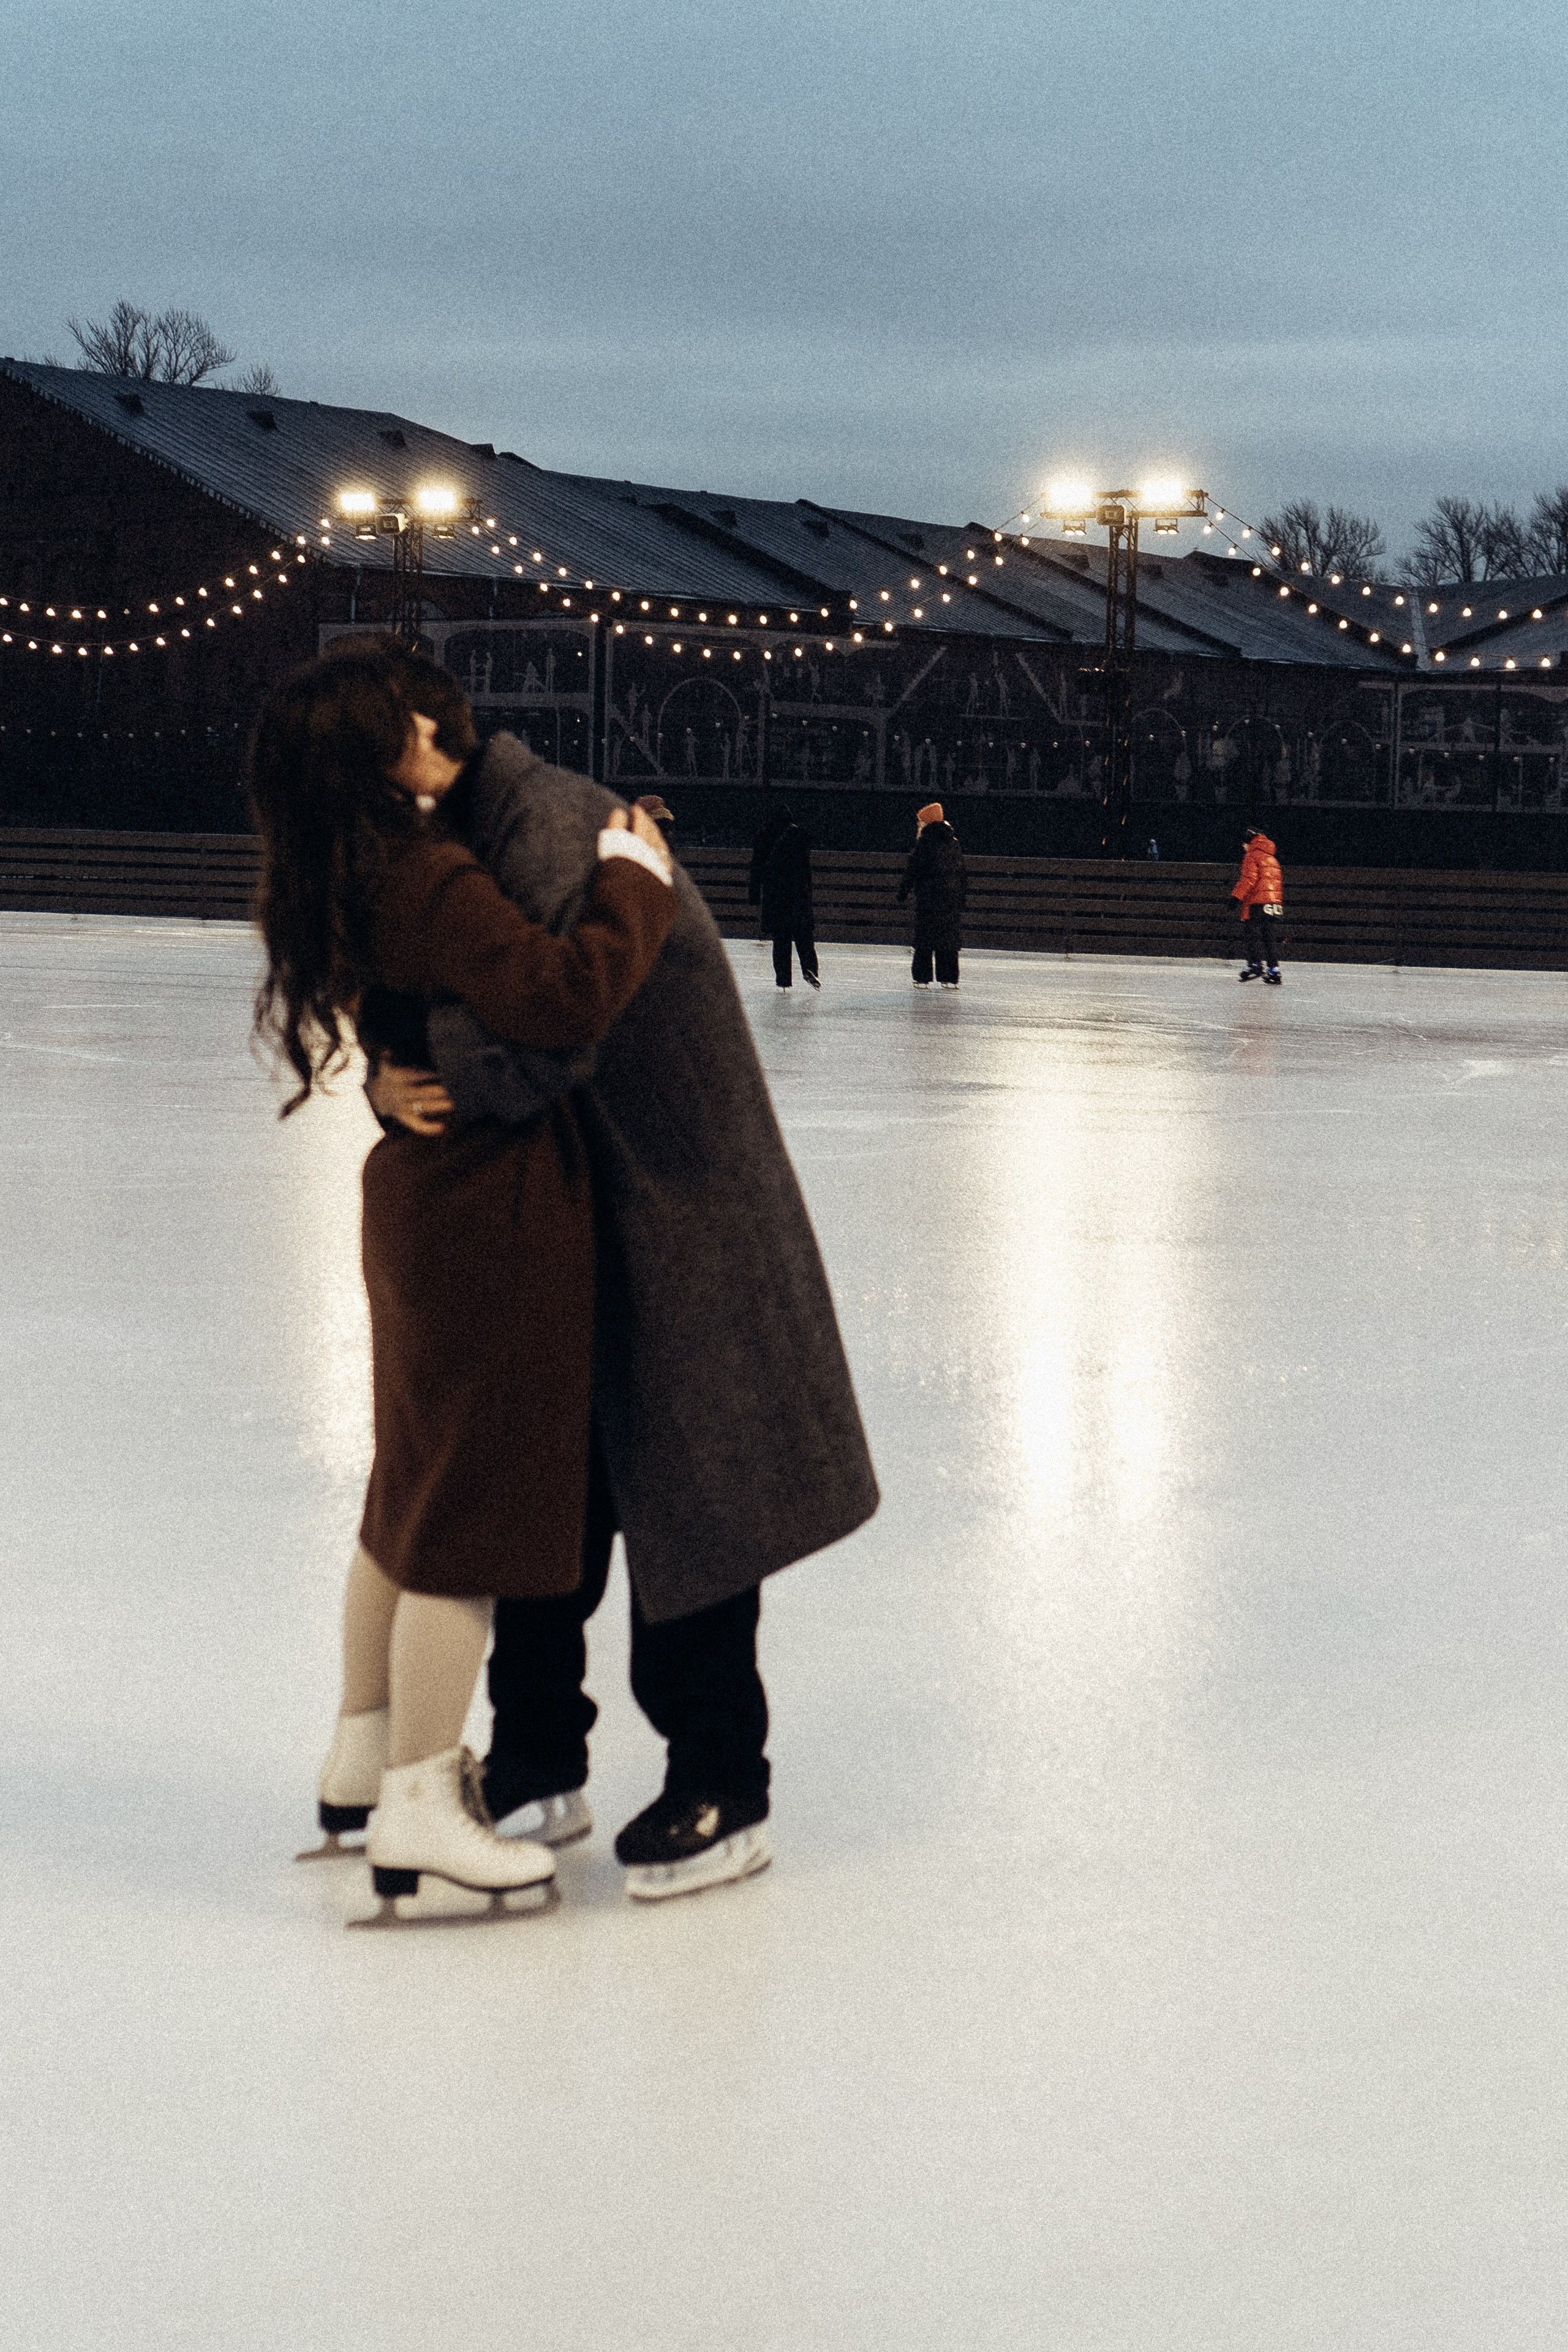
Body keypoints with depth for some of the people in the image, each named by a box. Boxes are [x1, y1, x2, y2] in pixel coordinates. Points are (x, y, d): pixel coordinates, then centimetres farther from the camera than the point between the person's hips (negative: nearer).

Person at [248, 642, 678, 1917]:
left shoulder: (348, 878, 5)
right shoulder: (428, 883, -25)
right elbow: (566, 997, -35)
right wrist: (633, 880, -21)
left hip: (425, 1194, 10)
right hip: (493, 1210, -10)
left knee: (415, 1490, 22)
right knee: (473, 1505, -1)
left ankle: (367, 1752, 35)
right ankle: (416, 1809, 6)